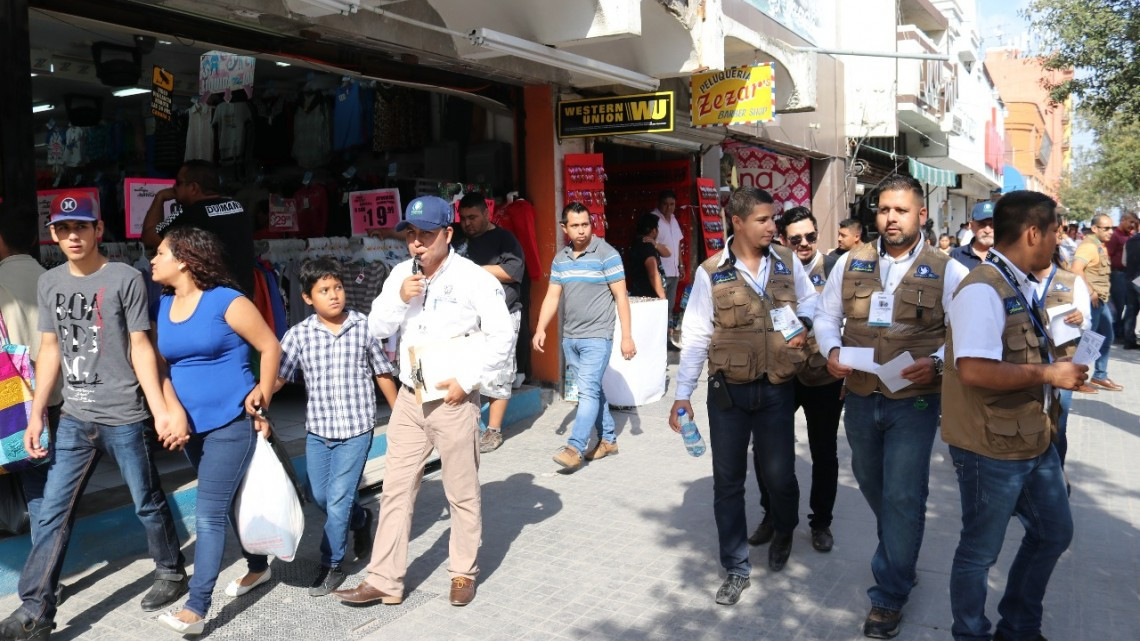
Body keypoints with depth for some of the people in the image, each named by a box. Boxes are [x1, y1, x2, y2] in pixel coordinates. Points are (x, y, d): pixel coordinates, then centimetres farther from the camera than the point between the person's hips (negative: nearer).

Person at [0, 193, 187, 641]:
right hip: (74, 419, 5)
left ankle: (171, 573, 28)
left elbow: (140, 348, -9)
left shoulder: (126, 279, -8)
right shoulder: (49, 283, 8)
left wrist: (160, 411, -14)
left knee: (148, 504, 8)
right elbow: (50, 350, 12)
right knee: (53, 514, 6)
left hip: (124, 418, -5)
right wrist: (36, 414, 9)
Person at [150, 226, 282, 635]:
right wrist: (175, 413, -7)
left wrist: (262, 401, -6)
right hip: (193, 427, 7)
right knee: (228, 504, 20)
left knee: (208, 515, -8)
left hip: (231, 424, -7)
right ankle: (258, 567, 40)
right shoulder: (163, 307, 6)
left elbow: (270, 347, -7)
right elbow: (164, 367, 7)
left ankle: (196, 609, -2)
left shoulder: (226, 301, -13)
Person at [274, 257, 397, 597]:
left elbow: (383, 374, 2)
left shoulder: (364, 327, -6)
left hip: (356, 428, -3)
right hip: (317, 429, 3)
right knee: (321, 497, 15)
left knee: (338, 499, -2)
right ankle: (361, 519, 44)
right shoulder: (299, 334, -3)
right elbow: (276, 376, -7)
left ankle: (331, 566, 17)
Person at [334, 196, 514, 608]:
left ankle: (464, 572, 27)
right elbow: (377, 329, 4)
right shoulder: (401, 274, 5)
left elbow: (502, 337, -11)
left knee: (462, 492, 8)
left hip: (453, 400, -5)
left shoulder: (474, 278, -11)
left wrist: (468, 379, -16)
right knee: (396, 490, 9)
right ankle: (384, 581, 19)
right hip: (409, 398, 5)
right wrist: (400, 298, -13)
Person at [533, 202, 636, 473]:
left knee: (588, 391, -11)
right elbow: (552, 296, 9)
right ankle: (608, 440, 26)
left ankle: (574, 448, -12)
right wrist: (540, 329, -2)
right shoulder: (560, 258, 9)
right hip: (570, 337, 6)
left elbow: (621, 295, -8)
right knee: (593, 389, 14)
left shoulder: (606, 254, -8)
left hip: (597, 336, -6)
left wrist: (627, 336, -11)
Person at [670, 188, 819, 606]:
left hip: (777, 388, 1)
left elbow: (810, 301, 18)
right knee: (728, 481, 6)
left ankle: (784, 532, 42)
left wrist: (803, 325, -5)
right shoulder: (711, 272, -4)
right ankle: (736, 568, 23)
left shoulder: (788, 263, 3)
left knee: (779, 475, 7)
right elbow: (695, 337, -3)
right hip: (728, 391, -1)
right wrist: (682, 395, -6)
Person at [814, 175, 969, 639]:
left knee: (902, 498, -1)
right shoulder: (851, 263, 3)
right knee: (872, 486, 20)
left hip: (914, 401, -4)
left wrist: (935, 364, -24)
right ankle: (900, 558, 48)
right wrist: (831, 351, -11)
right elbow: (826, 316, 8)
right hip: (860, 398, 4)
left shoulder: (946, 271, -6)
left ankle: (889, 595, 15)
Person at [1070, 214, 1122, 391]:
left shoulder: (1100, 246, 15)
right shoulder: (1088, 245, -16)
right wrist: (1090, 292, -24)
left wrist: (1103, 293, 15)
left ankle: (1099, 376, 25)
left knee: (1106, 338, 16)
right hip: (1091, 300, -10)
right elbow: (1076, 269, -29)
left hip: (1101, 299, 10)